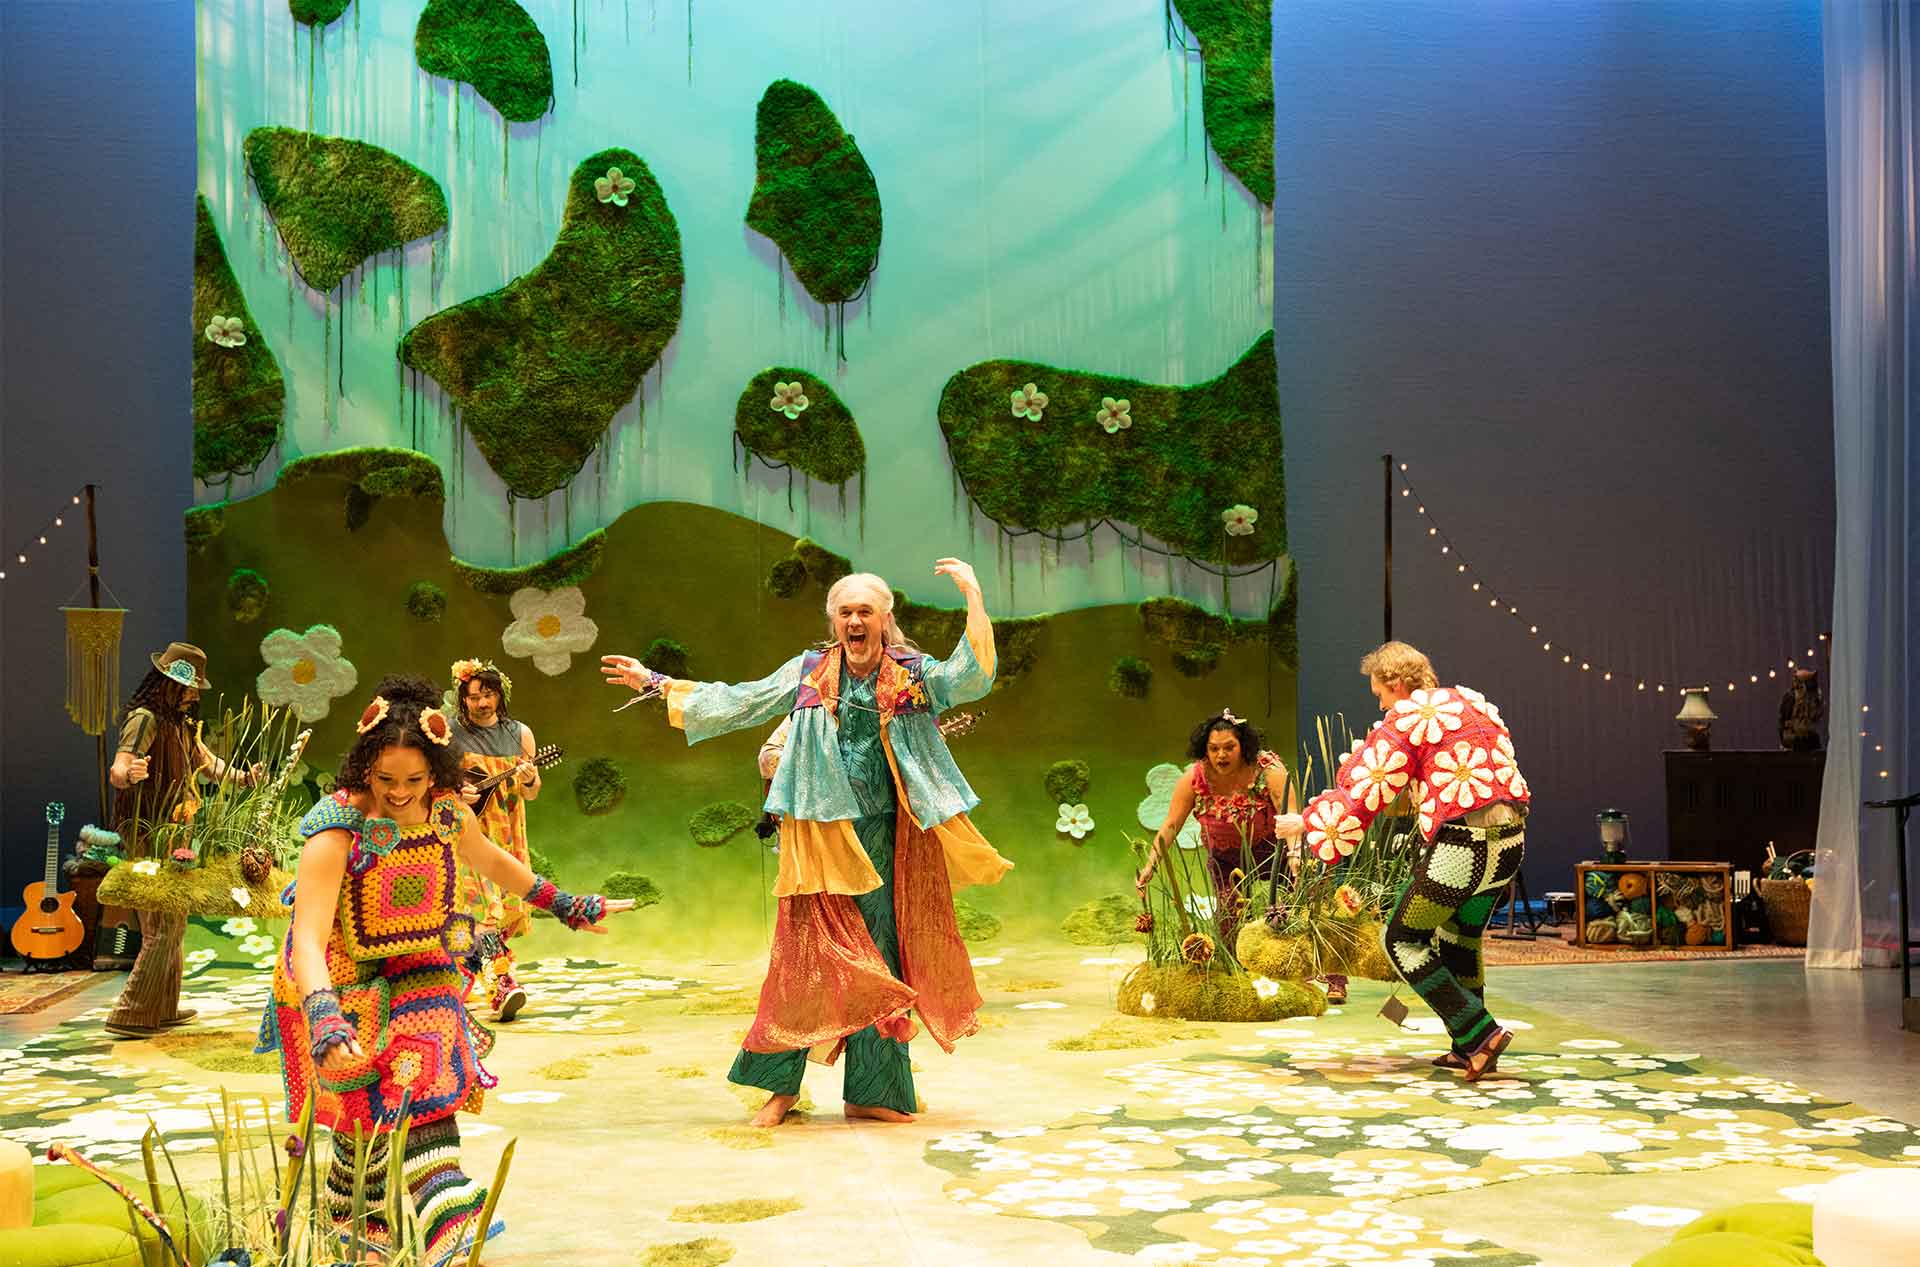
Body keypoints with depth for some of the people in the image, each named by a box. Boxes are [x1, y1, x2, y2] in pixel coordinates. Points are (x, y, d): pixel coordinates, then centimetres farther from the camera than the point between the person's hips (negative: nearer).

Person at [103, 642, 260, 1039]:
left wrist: (242, 777, 30)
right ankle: (130, 1015, -9)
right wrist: (129, 773, -50)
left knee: (173, 924, 15)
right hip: (149, 834, -10)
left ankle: (164, 1008, 24)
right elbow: (116, 772, -29)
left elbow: (206, 762, 29)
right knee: (164, 925, -12)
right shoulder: (145, 720, -16)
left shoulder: (180, 723, 14)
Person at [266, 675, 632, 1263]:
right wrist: (324, 1018, -51)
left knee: (424, 1099, -1)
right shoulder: (336, 833, -28)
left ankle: (446, 1218, 4)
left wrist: (567, 905, 20)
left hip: (418, 972, 4)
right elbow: (308, 938, -37)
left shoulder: (447, 814, -11)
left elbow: (495, 863, 11)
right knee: (381, 1112, -1)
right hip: (344, 985, -4)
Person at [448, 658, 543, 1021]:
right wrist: (454, 793, -15)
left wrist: (528, 780, -12)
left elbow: (532, 793, 10)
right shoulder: (449, 736, -1)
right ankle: (500, 985, -25)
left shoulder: (520, 734, 8)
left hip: (507, 834, 4)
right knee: (482, 903, -17)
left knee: (510, 906, 5)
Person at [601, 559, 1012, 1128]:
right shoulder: (807, 672, 8)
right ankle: (782, 1083, 9)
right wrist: (655, 683, 12)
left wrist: (974, 597, -18)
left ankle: (871, 1092, 13)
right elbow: (737, 702, 12)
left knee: (879, 958, 4)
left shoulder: (914, 675, 4)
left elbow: (971, 679, -12)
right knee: (807, 952, -2)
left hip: (885, 837, 0)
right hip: (821, 834, 0)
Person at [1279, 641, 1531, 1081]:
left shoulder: (1404, 721, -5)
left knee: (1403, 941, 6)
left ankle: (1480, 1034, -2)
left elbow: (1362, 796, -4)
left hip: (1462, 843, -8)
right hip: (1512, 838, 8)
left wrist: (1304, 822, 9)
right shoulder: (1474, 702, 17)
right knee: (1461, 938, 24)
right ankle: (1469, 1050, 29)